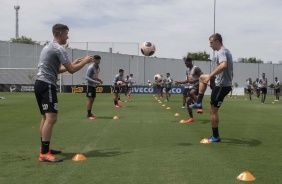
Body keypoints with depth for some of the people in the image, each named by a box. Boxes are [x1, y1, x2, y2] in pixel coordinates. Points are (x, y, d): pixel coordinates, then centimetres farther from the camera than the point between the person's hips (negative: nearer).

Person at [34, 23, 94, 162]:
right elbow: (71, 70, -12)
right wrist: (85, 61, 3)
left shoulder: (48, 47, 22)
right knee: (51, 118, -15)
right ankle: (44, 154, -18)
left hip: (40, 83, 11)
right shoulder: (58, 49, -10)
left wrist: (74, 63, 24)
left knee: (46, 117, 17)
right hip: (47, 85, -11)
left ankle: (45, 148, 24)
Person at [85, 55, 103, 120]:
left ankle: (90, 113, 18)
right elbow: (87, 77, -18)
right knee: (89, 99, -8)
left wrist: (99, 80, 4)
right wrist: (94, 81, -26)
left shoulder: (98, 68, 11)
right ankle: (88, 115, -6)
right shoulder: (91, 67, -15)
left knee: (92, 99, 10)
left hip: (94, 85, 8)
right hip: (89, 85, -8)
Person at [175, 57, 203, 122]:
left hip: (196, 85, -8)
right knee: (188, 101, 1)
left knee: (191, 93, -40)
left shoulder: (196, 68, -9)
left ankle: (199, 107, -33)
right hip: (190, 86, 8)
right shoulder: (187, 70, 16)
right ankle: (191, 118, 10)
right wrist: (180, 82, 14)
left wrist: (195, 80, -27)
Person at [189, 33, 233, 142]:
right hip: (225, 83, 10)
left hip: (222, 86, -10)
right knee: (202, 77, 27)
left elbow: (223, 65, -38)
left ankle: (215, 137, 8)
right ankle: (199, 103, 22)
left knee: (213, 111, -2)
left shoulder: (221, 52, -17)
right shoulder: (226, 51, 14)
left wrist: (210, 76, -36)